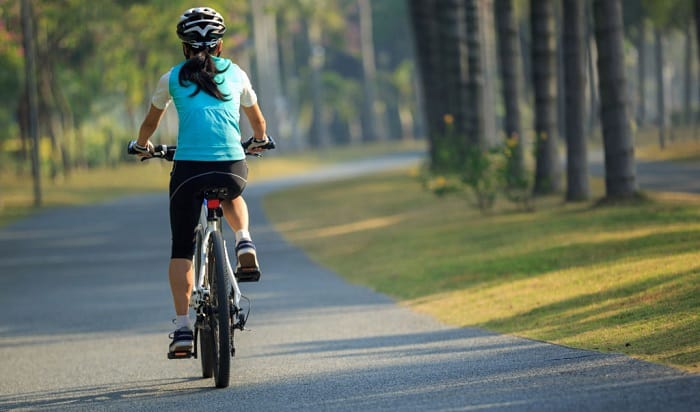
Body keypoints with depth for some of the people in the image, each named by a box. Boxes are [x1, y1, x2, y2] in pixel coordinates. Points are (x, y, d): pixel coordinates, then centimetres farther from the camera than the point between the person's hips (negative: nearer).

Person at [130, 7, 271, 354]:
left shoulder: (172, 78, 12)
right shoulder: (236, 74, 16)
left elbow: (150, 122, 27)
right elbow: (257, 121, 31)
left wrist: (143, 146, 48)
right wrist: (259, 141, 53)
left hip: (188, 168, -1)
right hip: (232, 166, 1)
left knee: (182, 250, 11)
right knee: (232, 196, 38)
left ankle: (182, 327, 3)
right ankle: (244, 242, 10)